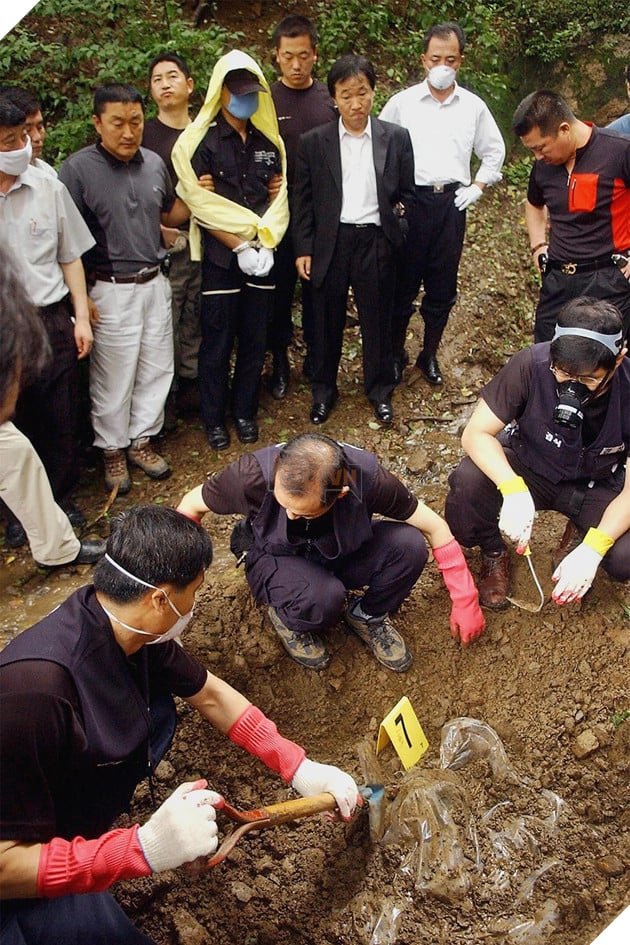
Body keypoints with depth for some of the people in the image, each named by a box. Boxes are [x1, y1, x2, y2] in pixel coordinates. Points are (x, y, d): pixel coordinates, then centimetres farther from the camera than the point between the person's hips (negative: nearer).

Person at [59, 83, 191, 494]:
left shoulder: (154, 163, 7)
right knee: (113, 377, 5)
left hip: (155, 284, 6)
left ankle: (141, 440, 32)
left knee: (157, 368, 13)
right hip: (111, 291, -5)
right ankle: (112, 450, 24)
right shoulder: (78, 168, -11)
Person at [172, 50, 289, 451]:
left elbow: (278, 198, 12)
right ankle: (214, 419, 17)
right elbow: (202, 206, -8)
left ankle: (245, 412, 24)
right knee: (217, 342, 2)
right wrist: (240, 247, -14)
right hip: (220, 257, -4)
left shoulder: (269, 142, 12)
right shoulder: (201, 143, -3)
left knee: (255, 340, 8)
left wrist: (264, 243, -4)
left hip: (263, 255, 4)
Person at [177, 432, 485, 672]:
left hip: (341, 555, 2)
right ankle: (287, 618, 1)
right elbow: (192, 506, -15)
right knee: (324, 597, -36)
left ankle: (366, 615, 3)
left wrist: (464, 601, -14)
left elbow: (434, 526, -17)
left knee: (410, 545, -27)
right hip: (275, 561, -2)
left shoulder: (367, 476, -31)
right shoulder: (254, 474, -34)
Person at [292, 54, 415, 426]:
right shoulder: (314, 142, 2)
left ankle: (380, 391, 27)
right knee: (327, 321, 10)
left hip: (376, 242, 0)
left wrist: (398, 222, -5)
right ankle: (323, 390, 28)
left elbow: (407, 194, 9)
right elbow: (303, 200, 3)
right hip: (330, 242, 0)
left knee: (377, 321, 9)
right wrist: (303, 249, 0)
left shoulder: (396, 138, 3)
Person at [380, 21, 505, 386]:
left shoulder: (474, 106, 8)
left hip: (452, 203, 2)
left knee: (442, 287, 7)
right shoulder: (402, 102, 2)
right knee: (404, 283, 2)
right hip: (411, 201, -2)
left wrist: (478, 187, 10)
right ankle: (396, 353, 16)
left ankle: (430, 355, 21)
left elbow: (494, 151, 20)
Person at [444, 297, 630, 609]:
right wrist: (513, 488, -42)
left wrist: (592, 549, -36)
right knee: (467, 482, -32)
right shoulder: (532, 363, -29)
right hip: (525, 466, 0)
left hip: (595, 485, 1)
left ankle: (579, 535, 12)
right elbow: (476, 433, -24)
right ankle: (493, 553, 2)